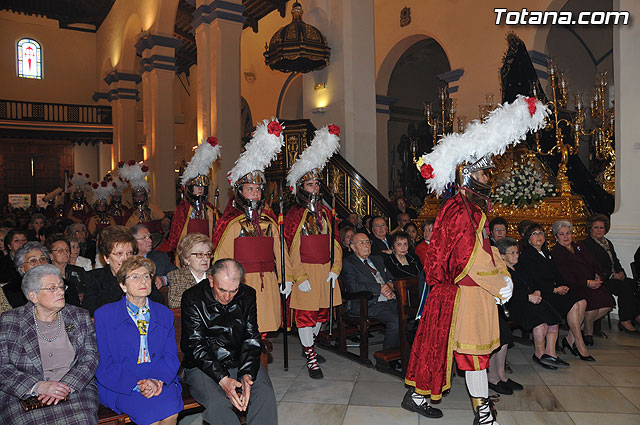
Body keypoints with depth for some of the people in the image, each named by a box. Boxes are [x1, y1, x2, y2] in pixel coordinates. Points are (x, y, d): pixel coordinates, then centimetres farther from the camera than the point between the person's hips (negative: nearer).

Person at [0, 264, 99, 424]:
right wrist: (38, 387, -16)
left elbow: (90, 358, 3)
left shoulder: (80, 317, 8)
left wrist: (66, 387, -14)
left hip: (75, 391, 1)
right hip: (23, 397, 0)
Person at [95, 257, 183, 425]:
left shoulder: (165, 314, 12)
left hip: (161, 382, 3)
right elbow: (104, 363, -3)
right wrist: (137, 385, -16)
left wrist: (158, 381, -14)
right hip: (120, 386, -3)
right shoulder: (104, 315, 3)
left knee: (171, 409, -27)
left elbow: (171, 357, 7)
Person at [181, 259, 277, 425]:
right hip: (202, 367, -2)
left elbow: (251, 338, -1)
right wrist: (223, 379, -23)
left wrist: (247, 374, -17)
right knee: (218, 403, -29)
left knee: (265, 395, -22)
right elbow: (195, 346, -13)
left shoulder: (248, 295, 0)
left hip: (241, 363, 3)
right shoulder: (192, 298, -10)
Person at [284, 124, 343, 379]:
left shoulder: (325, 212, 9)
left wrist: (335, 270, 0)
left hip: (326, 270, 6)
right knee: (305, 315, 2)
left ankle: (309, 344, 39)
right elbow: (291, 250, -10)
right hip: (305, 271, -5)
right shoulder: (294, 215, -7)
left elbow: (335, 243, 10)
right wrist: (300, 278, -15)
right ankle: (310, 359, 14)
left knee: (322, 313, 16)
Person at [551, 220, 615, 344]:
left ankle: (582, 326, 2)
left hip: (591, 284, 7)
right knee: (593, 301, -29)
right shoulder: (555, 253, -3)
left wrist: (598, 278, -5)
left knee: (608, 302, -16)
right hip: (572, 288, -7)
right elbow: (565, 277, -12)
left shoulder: (578, 248, 21)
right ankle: (588, 332, -4)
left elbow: (594, 265, 17)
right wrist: (587, 283, -18)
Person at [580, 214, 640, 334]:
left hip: (614, 277, 7)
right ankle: (625, 321, -21)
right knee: (625, 287, -28)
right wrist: (612, 275, -16)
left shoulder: (608, 243, 23)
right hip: (600, 279, -7)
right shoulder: (585, 245, -3)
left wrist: (620, 272, 1)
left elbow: (616, 261, 22)